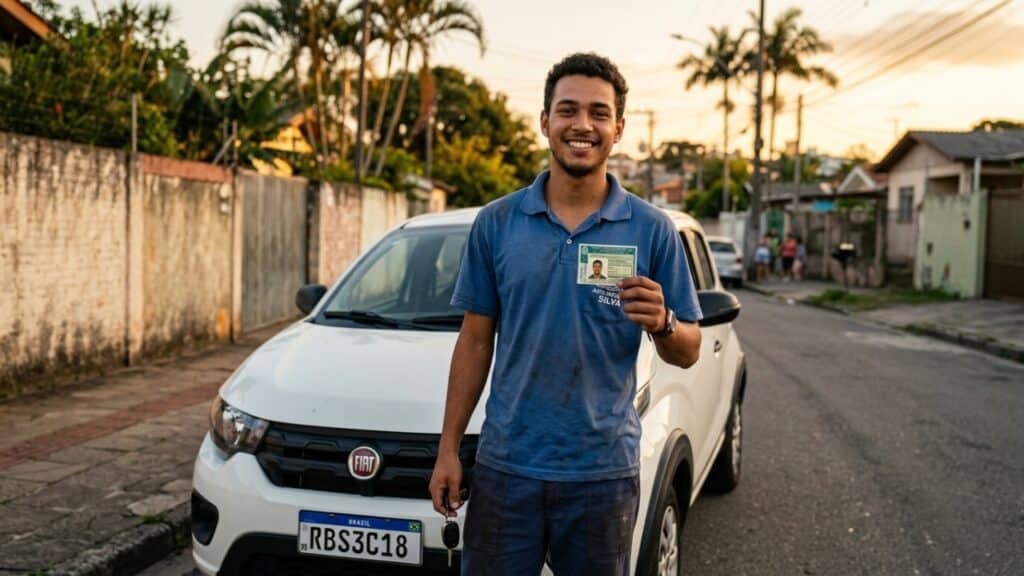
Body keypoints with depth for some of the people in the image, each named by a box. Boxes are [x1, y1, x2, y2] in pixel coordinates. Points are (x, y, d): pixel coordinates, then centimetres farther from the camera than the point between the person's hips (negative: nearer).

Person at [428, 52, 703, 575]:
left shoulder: (652, 230, -2)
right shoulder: (496, 223, 1)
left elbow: (688, 352, 1)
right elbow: (475, 340, 5)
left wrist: (662, 323, -21)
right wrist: (448, 448, 3)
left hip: (603, 472, 0)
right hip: (505, 467, 1)